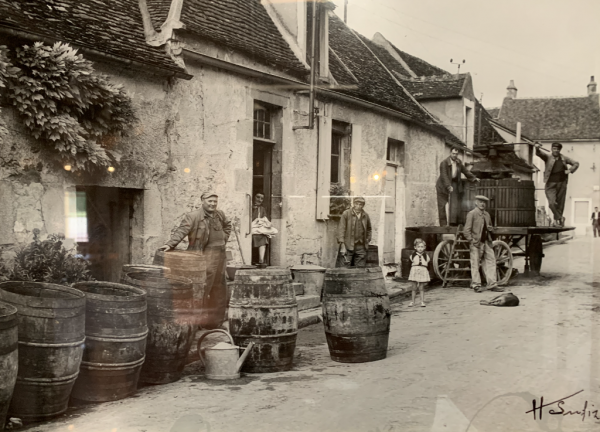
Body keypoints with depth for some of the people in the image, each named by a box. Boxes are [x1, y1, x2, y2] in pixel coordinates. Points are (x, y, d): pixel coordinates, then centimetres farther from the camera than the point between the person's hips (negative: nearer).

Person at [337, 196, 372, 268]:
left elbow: (369, 229, 25)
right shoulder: (346, 214, -2)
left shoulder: (366, 216, 9)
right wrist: (342, 245, -13)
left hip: (361, 247, 3)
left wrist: (367, 240, 13)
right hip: (348, 246, -3)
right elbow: (341, 229, -6)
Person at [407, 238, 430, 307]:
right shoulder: (412, 255, 2)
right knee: (414, 287, 5)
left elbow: (428, 265, 8)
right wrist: (409, 274, 0)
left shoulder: (426, 256, 4)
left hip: (423, 272, 0)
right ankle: (413, 301, 14)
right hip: (414, 272, 0)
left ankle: (422, 301, 9)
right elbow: (410, 265, 5)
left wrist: (430, 276, 6)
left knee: (421, 288, 2)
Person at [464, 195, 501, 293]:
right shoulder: (471, 214, -3)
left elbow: (490, 228, 29)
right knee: (475, 264, -2)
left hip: (487, 242, 6)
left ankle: (492, 284, 9)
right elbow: (467, 230, -8)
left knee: (491, 262, 3)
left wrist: (490, 229, 5)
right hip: (476, 243, -6)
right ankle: (476, 285, 5)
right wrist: (472, 241, -16)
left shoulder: (487, 214, 17)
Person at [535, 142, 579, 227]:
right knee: (552, 203, -16)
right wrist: (537, 148, -41)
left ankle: (556, 220, 20)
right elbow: (539, 154, -18)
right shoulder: (548, 157, 0)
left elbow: (576, 164, 18)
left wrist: (570, 170, -1)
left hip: (561, 184, 3)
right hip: (551, 184, -3)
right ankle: (560, 218, 1)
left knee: (560, 204, 7)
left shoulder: (564, 158, 9)